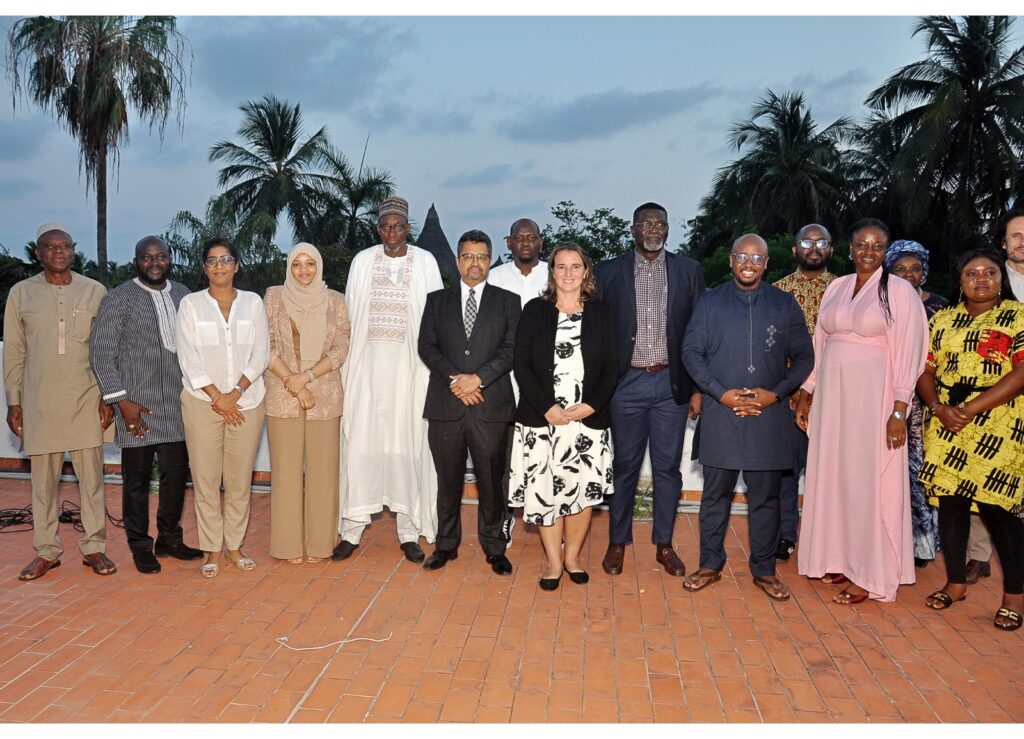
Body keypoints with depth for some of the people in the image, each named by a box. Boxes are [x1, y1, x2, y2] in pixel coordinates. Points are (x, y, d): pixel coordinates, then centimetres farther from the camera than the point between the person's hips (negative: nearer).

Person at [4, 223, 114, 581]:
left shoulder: (95, 291, 4)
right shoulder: (21, 293, 5)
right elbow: (13, 352, 7)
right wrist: (13, 401, 3)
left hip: (86, 399, 0)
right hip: (40, 401, 1)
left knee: (92, 474, 3)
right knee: (43, 478, 6)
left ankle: (94, 546, 12)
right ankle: (46, 550, 16)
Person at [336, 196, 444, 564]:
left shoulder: (425, 262, 2)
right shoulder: (362, 261, 7)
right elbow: (350, 316, 8)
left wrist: (433, 366, -3)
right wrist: (346, 366, 4)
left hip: (409, 365, -1)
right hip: (367, 364, 1)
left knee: (408, 443, 1)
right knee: (360, 441, 0)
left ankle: (408, 531, 12)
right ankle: (352, 529, 11)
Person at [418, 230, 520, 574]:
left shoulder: (508, 301, 8)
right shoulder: (437, 300, 12)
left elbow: (512, 349, -2)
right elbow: (426, 347, 4)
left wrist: (478, 378, -14)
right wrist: (455, 380, -10)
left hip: (492, 405, -1)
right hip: (445, 405, 1)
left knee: (492, 481, 4)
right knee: (448, 480, 9)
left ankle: (494, 548, 18)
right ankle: (446, 544, 23)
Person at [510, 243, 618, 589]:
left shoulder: (601, 312, 6)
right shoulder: (535, 310, 4)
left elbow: (611, 366, 4)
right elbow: (522, 364, -1)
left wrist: (591, 406, -10)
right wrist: (547, 408, -11)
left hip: (589, 419, 1)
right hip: (541, 419, 0)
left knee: (584, 490, 3)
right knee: (545, 489, 1)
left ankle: (572, 556, 23)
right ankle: (553, 560, 17)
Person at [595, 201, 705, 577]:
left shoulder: (688, 271, 5)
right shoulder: (609, 272, 3)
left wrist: (698, 388, 0)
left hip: (671, 383, 1)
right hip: (626, 383, -1)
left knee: (668, 467, 8)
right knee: (624, 466, 8)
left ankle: (664, 544, 22)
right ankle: (617, 542, 22)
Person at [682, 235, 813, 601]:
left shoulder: (785, 305, 7)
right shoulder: (709, 302, 5)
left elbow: (804, 357, 7)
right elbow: (691, 352, 2)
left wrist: (776, 393, -8)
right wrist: (721, 393, -10)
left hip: (769, 416, 0)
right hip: (720, 414, 0)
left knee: (765, 497, 8)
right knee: (715, 493, 8)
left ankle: (764, 569, 21)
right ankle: (710, 564, 22)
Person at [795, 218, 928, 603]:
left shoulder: (899, 291, -5)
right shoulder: (836, 288, 10)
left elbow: (907, 355, -9)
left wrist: (899, 411, -14)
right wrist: (806, 394, 12)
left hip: (873, 395, -5)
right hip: (831, 393, 5)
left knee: (869, 478, 0)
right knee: (833, 474, 10)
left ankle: (870, 575, 11)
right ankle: (840, 558, 24)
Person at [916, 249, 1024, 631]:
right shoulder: (942, 320, 12)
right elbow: (925, 371, 10)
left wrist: (972, 409, -17)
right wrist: (939, 408, -9)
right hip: (945, 427, 4)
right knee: (949, 502, 8)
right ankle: (955, 582, 23)